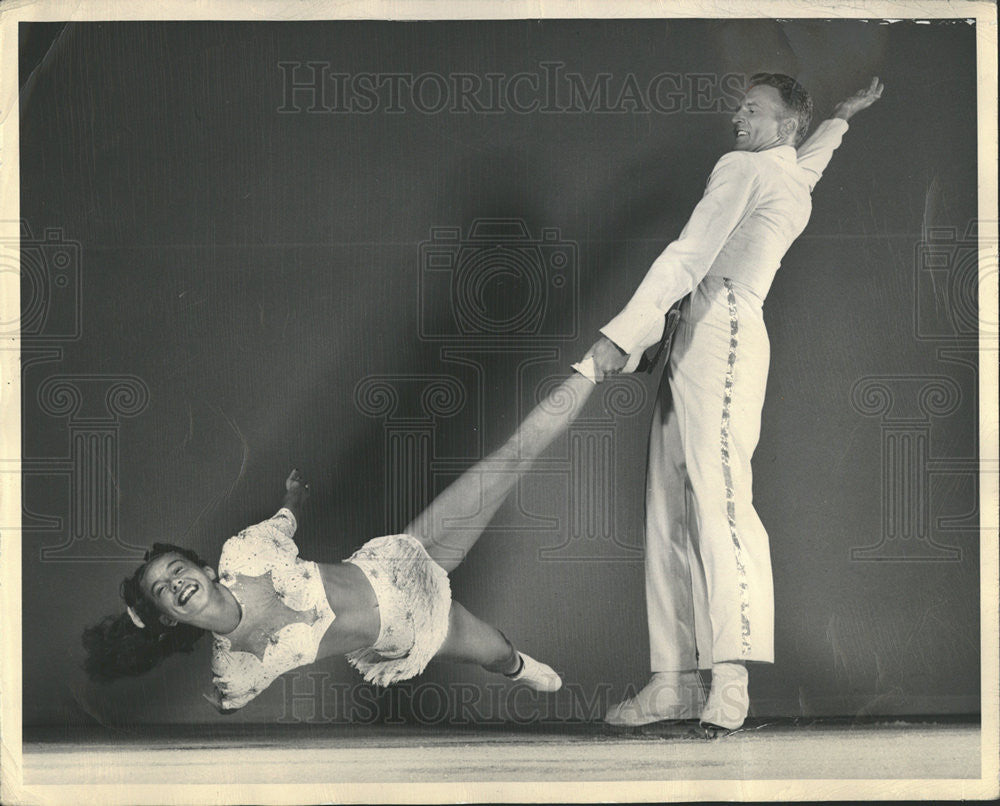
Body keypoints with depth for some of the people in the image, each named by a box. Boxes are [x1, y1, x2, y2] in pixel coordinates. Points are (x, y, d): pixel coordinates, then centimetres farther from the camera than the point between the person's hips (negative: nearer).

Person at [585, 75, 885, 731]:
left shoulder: (742, 168, 2)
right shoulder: (798, 186, 28)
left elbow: (688, 258, -8)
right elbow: (812, 153, 55)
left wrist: (622, 335, -14)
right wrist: (841, 115, 72)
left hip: (720, 330, -9)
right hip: (696, 341, 9)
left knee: (719, 501, -21)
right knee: (670, 514, 1)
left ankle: (731, 682, -33)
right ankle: (676, 683, -4)